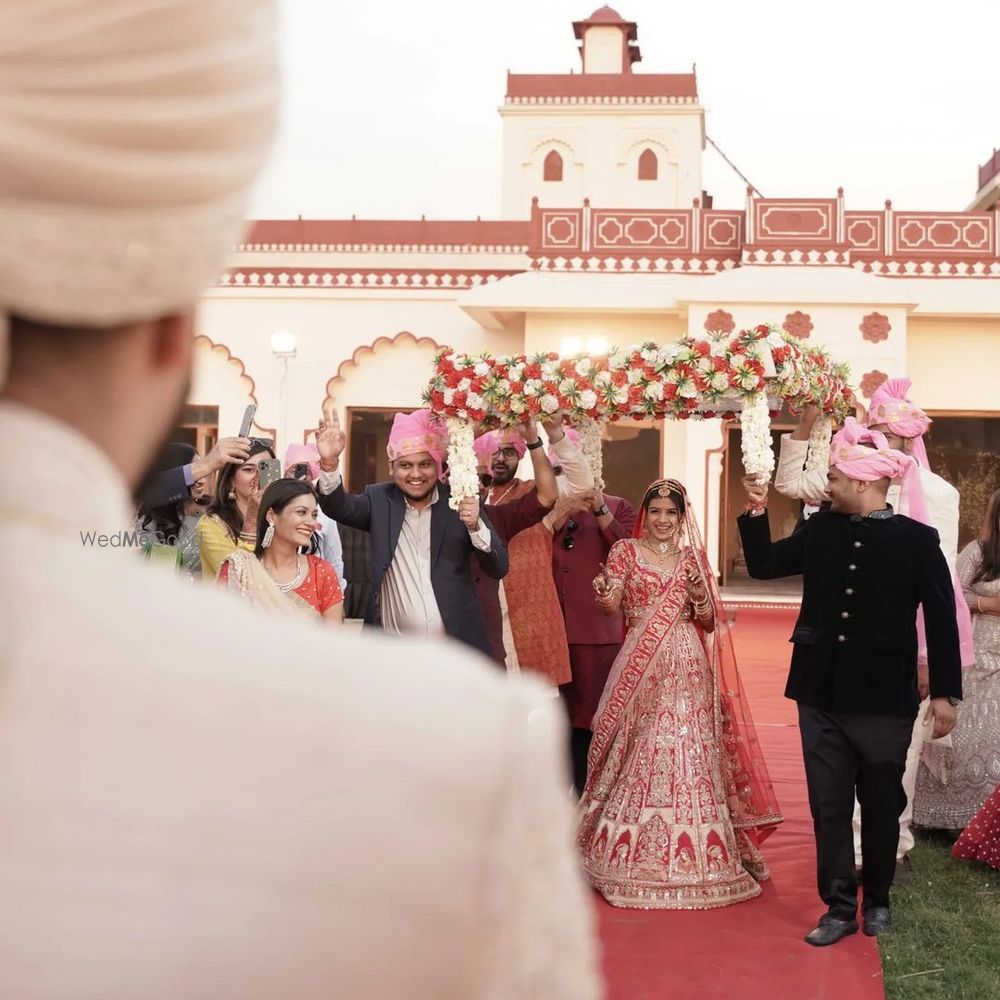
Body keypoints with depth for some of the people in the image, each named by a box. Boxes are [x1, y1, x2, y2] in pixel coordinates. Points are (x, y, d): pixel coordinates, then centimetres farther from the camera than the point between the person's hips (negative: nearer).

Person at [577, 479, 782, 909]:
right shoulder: (626, 550, 6)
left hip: (687, 668, 2)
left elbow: (710, 622, 12)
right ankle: (633, 854, 9)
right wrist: (602, 590, -30)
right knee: (639, 755, -1)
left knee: (688, 755, -1)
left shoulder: (693, 557, 13)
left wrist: (699, 597, -8)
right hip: (641, 667, -2)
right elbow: (611, 605, -7)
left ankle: (689, 855, 9)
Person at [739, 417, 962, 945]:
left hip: (884, 700, -3)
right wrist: (757, 513, 1)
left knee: (881, 806, 13)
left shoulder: (917, 540, -8)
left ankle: (876, 900, 30)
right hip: (822, 695, 3)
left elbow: (942, 619, -5)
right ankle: (839, 906, 17)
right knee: (829, 806, 7)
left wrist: (945, 692, -6)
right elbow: (763, 564, 14)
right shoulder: (819, 530, 3)